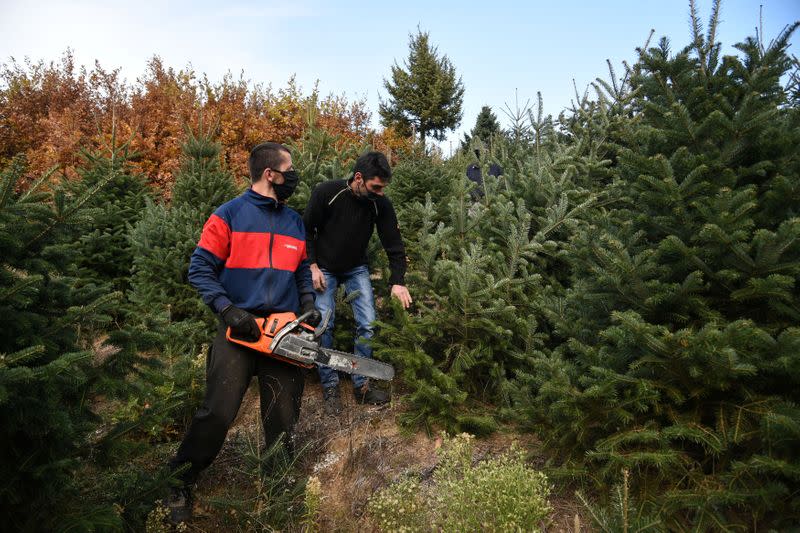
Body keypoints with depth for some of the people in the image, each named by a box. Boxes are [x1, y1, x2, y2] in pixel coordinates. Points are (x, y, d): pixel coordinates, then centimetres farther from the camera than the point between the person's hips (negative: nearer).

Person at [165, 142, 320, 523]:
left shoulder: (295, 222, 13)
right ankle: (179, 483, 16)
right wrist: (227, 309, -17)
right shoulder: (229, 215, -4)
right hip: (240, 330, -4)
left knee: (284, 418, 10)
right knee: (217, 413, -5)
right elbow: (200, 269, -6)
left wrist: (308, 305, 4)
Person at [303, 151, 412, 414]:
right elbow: (306, 230, -10)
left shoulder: (380, 204, -18)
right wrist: (313, 266, -15)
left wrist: (398, 281, -23)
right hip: (324, 269, -2)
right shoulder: (326, 192, -24)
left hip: (357, 269, 2)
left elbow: (393, 243, -13)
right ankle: (330, 387, 8)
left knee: (367, 324, -6)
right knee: (324, 325, -7)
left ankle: (361, 385, 8)